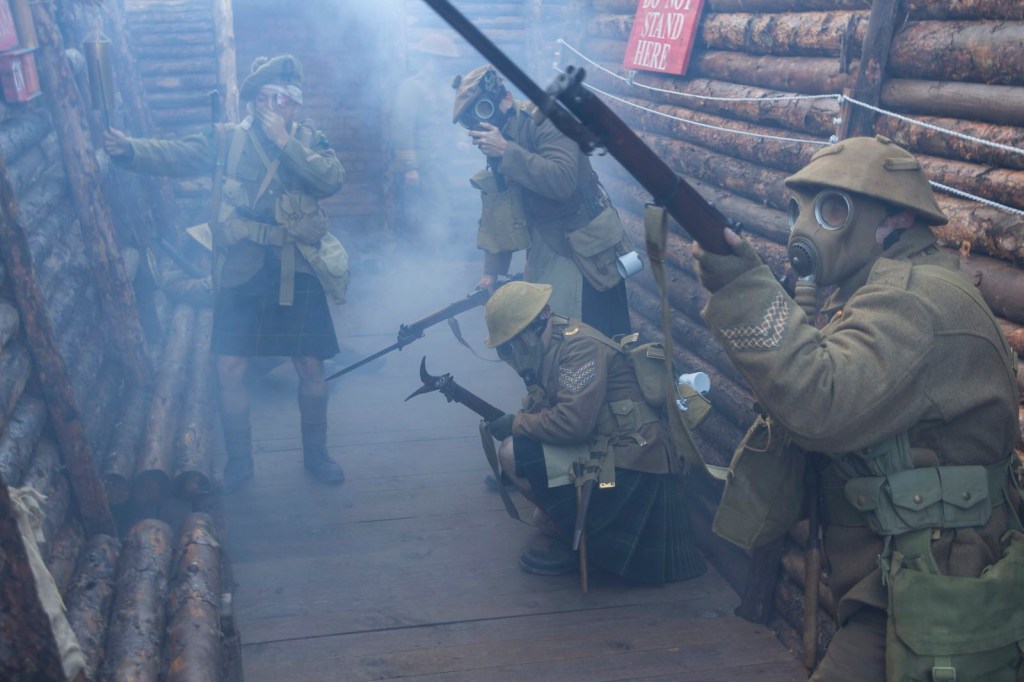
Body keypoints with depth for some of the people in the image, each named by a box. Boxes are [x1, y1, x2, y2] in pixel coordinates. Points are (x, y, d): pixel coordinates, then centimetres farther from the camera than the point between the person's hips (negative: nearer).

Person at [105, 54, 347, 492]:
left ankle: (315, 454, 27)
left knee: (311, 369, 5)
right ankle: (238, 460, 21)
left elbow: (331, 180, -15)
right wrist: (129, 149, -27)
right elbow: (177, 155, -10)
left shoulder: (308, 139, 3)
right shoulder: (229, 138, 2)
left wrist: (284, 141, -19)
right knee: (230, 370, -1)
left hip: (297, 271, 0)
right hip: (241, 271, 0)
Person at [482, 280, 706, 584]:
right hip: (606, 450, 10)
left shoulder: (579, 346, -18)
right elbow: (548, 412, 16)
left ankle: (565, 535, 2)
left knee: (512, 453, -15)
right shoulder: (551, 346, 11)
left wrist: (516, 423, -13)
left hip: (629, 464, -10)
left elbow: (572, 423, -27)